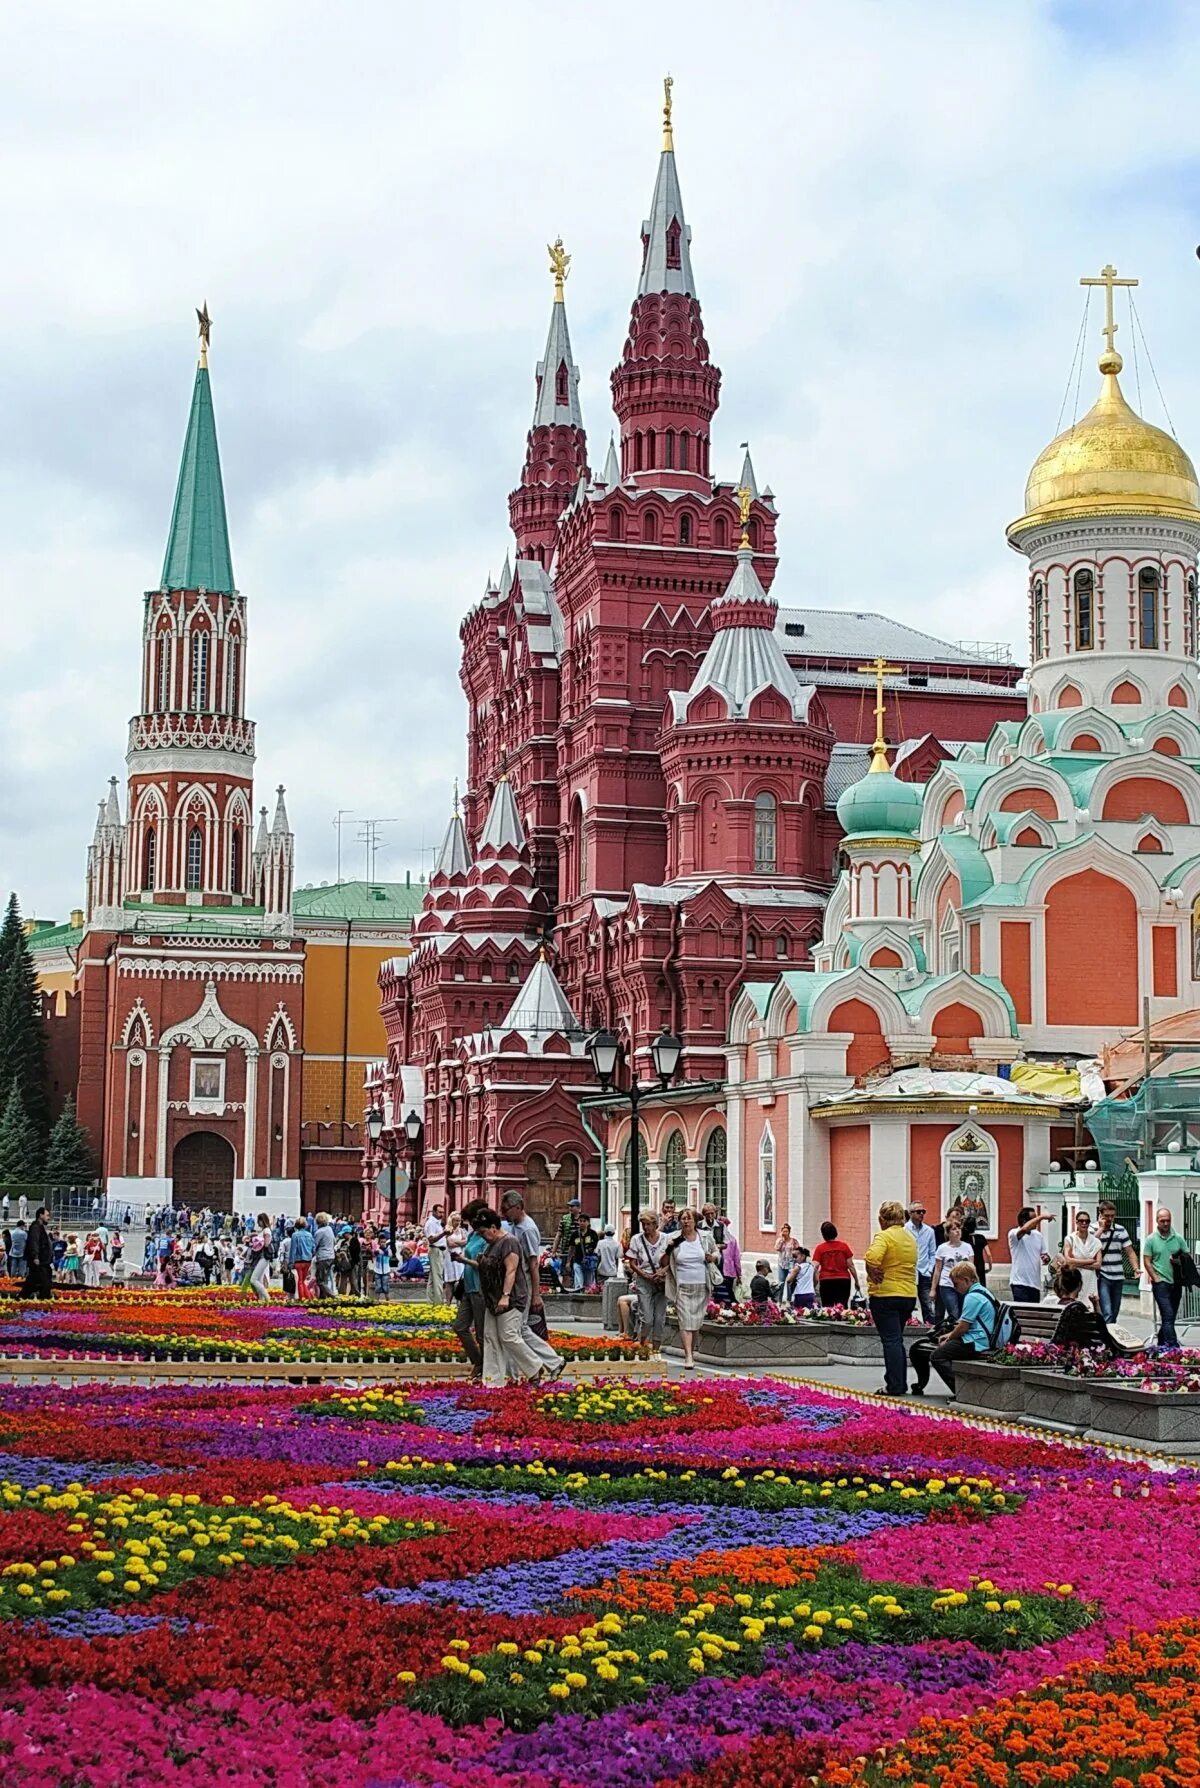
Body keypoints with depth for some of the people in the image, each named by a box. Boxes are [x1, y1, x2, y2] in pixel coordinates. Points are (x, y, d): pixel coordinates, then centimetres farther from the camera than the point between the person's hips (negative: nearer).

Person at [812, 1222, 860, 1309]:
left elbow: (815, 1267, -6)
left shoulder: (820, 1248, 0)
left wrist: (815, 1283, -1)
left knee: (827, 1308, 4)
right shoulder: (843, 1246, 2)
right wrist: (856, 1281, 9)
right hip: (843, 1280, 0)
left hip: (826, 1281, 0)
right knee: (842, 1307, 0)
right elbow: (851, 1265, 1)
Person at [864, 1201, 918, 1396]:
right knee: (897, 1339, 18)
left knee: (890, 1340, -4)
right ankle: (900, 1383, 20)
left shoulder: (884, 1236, -13)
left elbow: (872, 1258, -30)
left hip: (886, 1294, -7)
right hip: (909, 1294, 7)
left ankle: (895, 1386, -5)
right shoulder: (911, 1237, 12)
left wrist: (871, 1273, -12)